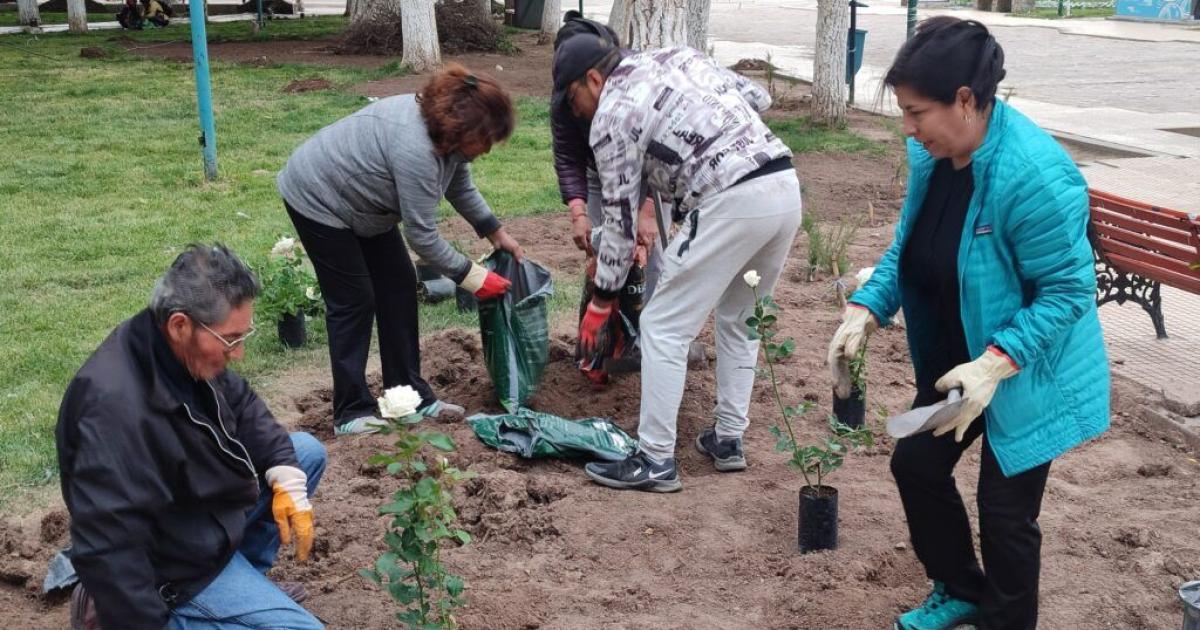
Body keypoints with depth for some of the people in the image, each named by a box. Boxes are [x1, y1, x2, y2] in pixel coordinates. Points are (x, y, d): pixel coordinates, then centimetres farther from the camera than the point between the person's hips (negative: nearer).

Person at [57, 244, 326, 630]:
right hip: (178, 565, -9)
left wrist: (287, 479, -4)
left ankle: (245, 574, 17)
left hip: (213, 502, 9)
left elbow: (241, 404, 9)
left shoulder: (184, 352, -10)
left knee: (308, 452, 12)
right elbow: (107, 550, -35)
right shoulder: (116, 408, -37)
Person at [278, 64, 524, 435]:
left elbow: (461, 187, 8)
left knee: (398, 288, 6)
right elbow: (422, 236, -31)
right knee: (353, 300, -7)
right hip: (317, 199, -9)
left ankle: (411, 395, 13)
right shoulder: (416, 148, -37)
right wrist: (471, 277, -22)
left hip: (360, 202, 9)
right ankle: (351, 413, 3)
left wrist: (496, 232, 5)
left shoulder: (447, 129, -10)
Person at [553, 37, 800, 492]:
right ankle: (728, 440, 30)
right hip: (786, 186, 8)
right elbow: (758, 98, 21)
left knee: (663, 327, 3)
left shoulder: (612, 116, 2)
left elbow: (621, 220, 4)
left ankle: (655, 462, 6)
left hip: (731, 203, -8)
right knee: (739, 319, 24)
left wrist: (602, 301, 14)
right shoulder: (679, 56, 22)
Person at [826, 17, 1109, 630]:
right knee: (916, 463, 15)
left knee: (1005, 509, 2)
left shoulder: (1035, 175, -31)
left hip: (1028, 373, -8)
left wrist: (993, 366, -35)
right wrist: (865, 310, -10)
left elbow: (1067, 291, -26)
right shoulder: (930, 154, -7)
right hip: (955, 358, 8)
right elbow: (906, 247, 5)